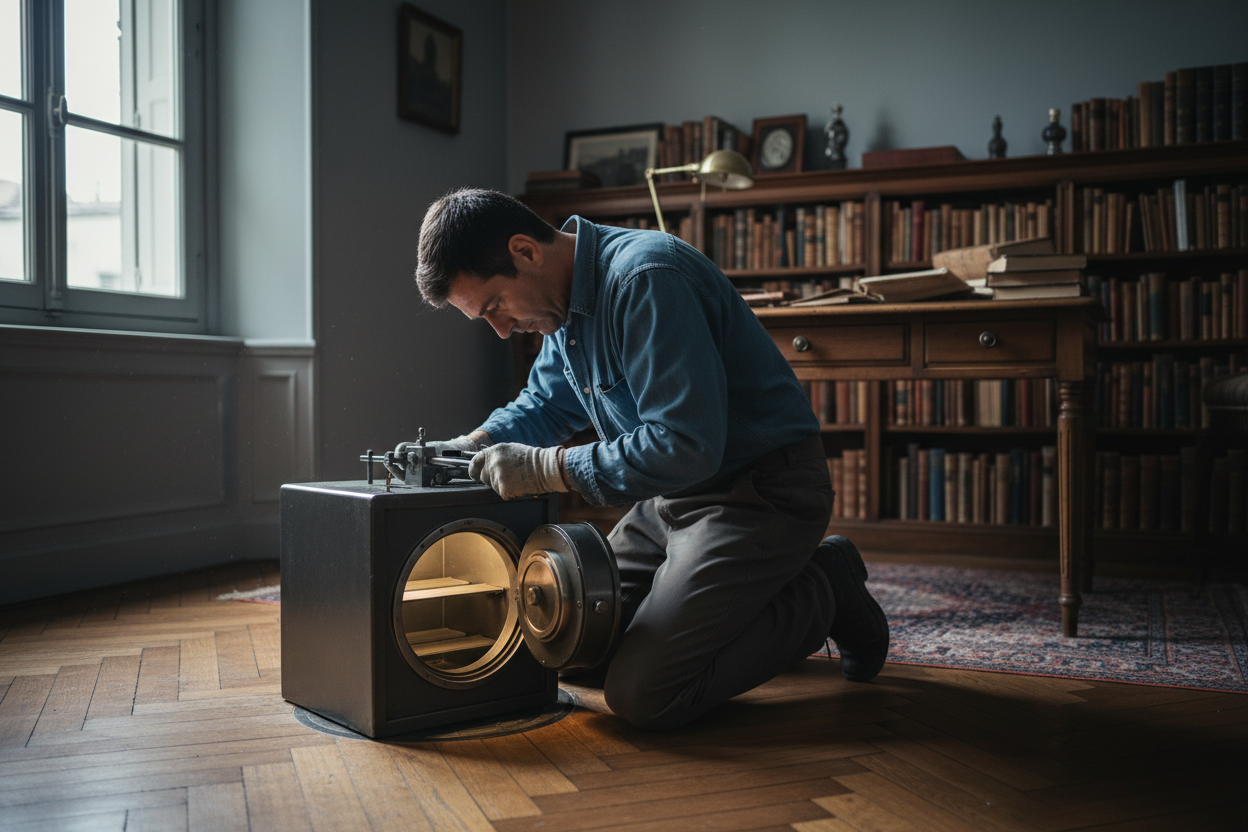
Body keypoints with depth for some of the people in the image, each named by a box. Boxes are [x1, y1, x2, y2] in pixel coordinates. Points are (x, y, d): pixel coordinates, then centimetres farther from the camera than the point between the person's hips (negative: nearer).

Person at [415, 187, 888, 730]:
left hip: (760, 494, -10)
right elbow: (548, 401, 22)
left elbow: (686, 446, -31)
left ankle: (823, 593, 3)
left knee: (641, 695, -16)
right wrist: (478, 444, 3)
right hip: (674, 494, 10)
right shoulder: (568, 296, 6)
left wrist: (545, 468, -24)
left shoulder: (645, 279, -25)